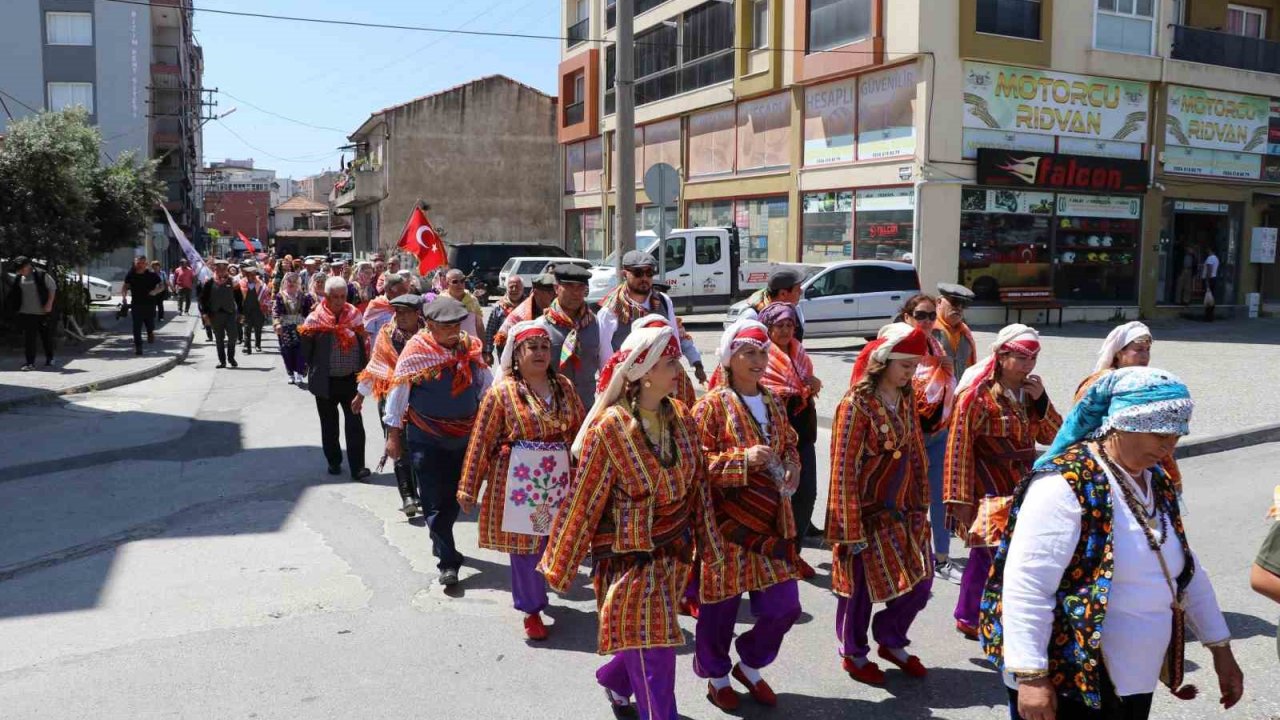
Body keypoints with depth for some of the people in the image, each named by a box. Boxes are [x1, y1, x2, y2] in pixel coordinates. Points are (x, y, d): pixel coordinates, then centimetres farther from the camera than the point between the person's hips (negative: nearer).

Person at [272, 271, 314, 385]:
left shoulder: (303, 297, 7)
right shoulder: (280, 297, 4)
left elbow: (308, 311, 10)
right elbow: (275, 312, -5)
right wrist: (277, 324, -18)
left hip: (300, 328, 0)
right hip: (285, 329, 0)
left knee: (300, 352, -8)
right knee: (287, 353, 3)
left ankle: (300, 374, -8)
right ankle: (291, 375, 14)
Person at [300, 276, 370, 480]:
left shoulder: (354, 316, 0)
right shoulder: (315, 319, -7)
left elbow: (362, 346, 4)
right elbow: (306, 349, -1)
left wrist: (363, 372, 2)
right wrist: (312, 371, -2)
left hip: (351, 379, 1)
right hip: (326, 382, 0)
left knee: (355, 424, -2)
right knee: (329, 425, 13)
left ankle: (357, 467, 0)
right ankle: (334, 462, 28)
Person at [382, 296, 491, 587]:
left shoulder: (470, 347, 0)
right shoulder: (416, 350, -11)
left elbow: (486, 386, 10)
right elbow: (398, 392, -5)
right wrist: (394, 434, -2)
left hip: (465, 435, 4)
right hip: (426, 439, -4)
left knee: (454, 496, 15)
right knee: (435, 500, -3)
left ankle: (440, 543, 37)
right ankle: (448, 561, 2)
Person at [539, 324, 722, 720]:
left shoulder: (681, 417, -3)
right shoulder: (609, 428, -20)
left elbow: (696, 483, 7)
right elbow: (583, 502, -14)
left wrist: (708, 543, 12)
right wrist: (559, 567, -7)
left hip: (674, 553, 6)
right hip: (630, 558, -6)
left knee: (648, 639, 21)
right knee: (653, 650, -1)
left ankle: (614, 681, 50)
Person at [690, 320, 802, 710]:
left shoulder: (774, 403, 9)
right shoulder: (711, 406, -11)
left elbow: (789, 446, 19)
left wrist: (792, 468, -2)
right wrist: (743, 459, -25)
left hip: (772, 522, 6)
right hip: (727, 522, -6)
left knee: (784, 606, 8)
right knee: (720, 608, 6)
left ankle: (750, 665, 33)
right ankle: (717, 676, 31)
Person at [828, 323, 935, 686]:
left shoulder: (906, 397, 2)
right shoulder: (856, 404, -20)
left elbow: (915, 452, 12)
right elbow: (844, 470, -19)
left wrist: (921, 503, 13)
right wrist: (852, 529, -18)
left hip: (902, 508, 7)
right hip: (866, 511, -7)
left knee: (920, 579, 12)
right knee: (861, 586, 7)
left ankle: (892, 642, 35)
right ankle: (853, 654, 31)